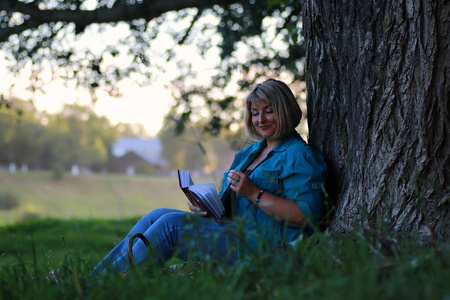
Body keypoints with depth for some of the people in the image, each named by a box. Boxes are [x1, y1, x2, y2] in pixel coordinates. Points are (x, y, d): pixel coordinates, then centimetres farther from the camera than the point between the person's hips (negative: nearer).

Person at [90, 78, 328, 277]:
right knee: (157, 215, -7)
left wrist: (254, 193, -20)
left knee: (171, 223, -20)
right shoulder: (248, 152, 23)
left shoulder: (299, 156, -5)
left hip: (259, 245, -9)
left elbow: (305, 217, -17)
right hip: (228, 228, 9)